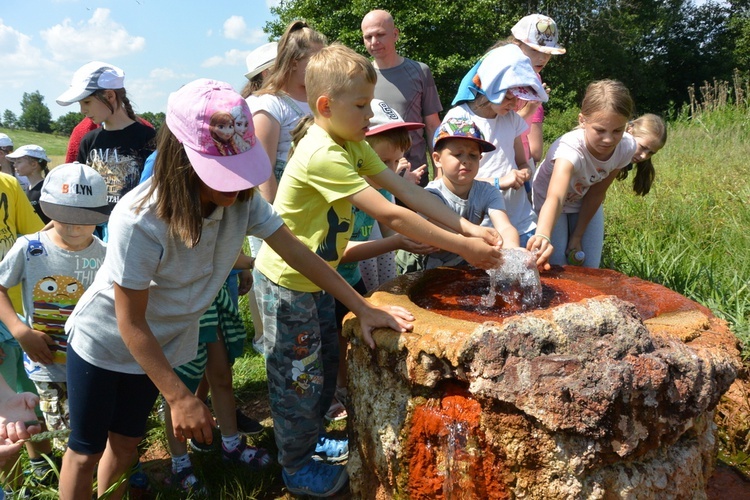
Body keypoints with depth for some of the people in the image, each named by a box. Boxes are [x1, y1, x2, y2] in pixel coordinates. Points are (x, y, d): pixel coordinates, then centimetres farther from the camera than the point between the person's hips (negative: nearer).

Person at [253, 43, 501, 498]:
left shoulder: (353, 146, 0)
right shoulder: (322, 155, -30)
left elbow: (408, 192, -6)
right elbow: (391, 215, -33)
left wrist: (468, 227, -16)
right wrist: (462, 248, -28)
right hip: (286, 282, -9)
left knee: (325, 364, 21)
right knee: (299, 377, 7)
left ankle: (312, 438, 43)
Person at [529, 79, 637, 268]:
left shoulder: (627, 147, -23)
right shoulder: (570, 148, -40)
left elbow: (597, 193, -13)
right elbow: (555, 198, -58)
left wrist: (577, 236, -12)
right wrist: (543, 235, -76)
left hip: (585, 205, 5)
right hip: (547, 203, -4)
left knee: (589, 269, 4)